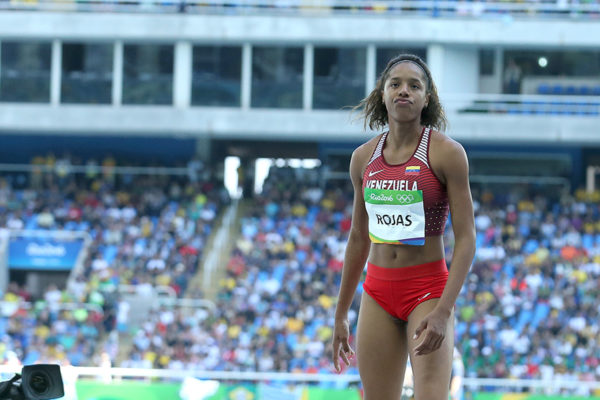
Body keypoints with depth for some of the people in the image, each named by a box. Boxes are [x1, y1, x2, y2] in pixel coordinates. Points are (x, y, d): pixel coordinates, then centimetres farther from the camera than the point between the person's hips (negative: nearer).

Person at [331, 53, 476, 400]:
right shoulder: (364, 158, 7)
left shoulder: (446, 153, -8)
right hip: (378, 291, 5)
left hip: (428, 289, -5)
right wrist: (341, 315, 18)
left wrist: (443, 311, -21)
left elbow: (466, 240, -11)